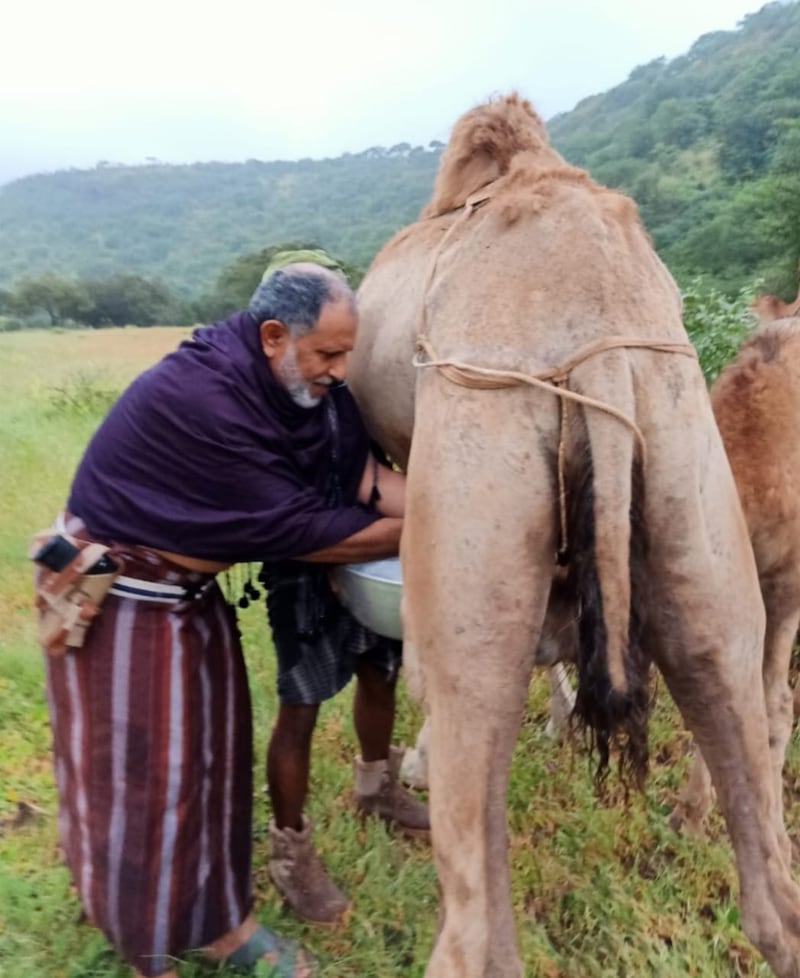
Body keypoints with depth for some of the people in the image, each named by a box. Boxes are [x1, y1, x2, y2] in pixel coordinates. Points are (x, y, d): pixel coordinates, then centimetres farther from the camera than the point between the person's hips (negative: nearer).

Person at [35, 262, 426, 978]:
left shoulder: (295, 379, -8)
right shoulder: (201, 399, -33)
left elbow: (357, 467, -9)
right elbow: (294, 529, -28)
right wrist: (412, 536, -18)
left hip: (192, 587, 8)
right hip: (115, 592, -8)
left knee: (211, 749, 15)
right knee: (136, 771, 6)